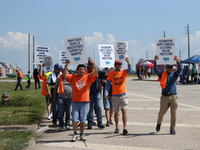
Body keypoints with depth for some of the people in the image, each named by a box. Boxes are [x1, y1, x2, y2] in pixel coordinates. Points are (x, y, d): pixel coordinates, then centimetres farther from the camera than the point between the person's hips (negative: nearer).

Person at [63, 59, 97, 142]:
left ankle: (82, 134, 19)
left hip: (85, 102, 0)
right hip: (75, 102, 0)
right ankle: (75, 134, 13)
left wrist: (93, 64, -22)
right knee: (74, 119, -2)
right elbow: (64, 75, -7)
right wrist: (66, 65, -18)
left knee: (83, 119, 6)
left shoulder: (88, 77, 6)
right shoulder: (73, 77, 6)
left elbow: (95, 73, -7)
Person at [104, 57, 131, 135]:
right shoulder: (111, 73, 5)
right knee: (116, 112, 10)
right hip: (115, 96, 1)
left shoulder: (124, 71, 4)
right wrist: (106, 93, -8)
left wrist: (128, 62, -38)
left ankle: (125, 128, -11)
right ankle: (117, 128, 22)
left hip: (123, 95, -1)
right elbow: (108, 84, 5)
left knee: (124, 111, -12)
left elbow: (129, 70, -18)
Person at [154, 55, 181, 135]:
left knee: (173, 114, -1)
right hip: (165, 96, -1)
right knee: (162, 112, 1)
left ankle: (172, 129, 10)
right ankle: (159, 124, 30)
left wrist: (177, 61, -24)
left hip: (173, 96, 1)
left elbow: (180, 69, -5)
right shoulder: (162, 74, 11)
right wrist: (155, 61, -21)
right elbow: (155, 69, -5)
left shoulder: (175, 74, 13)